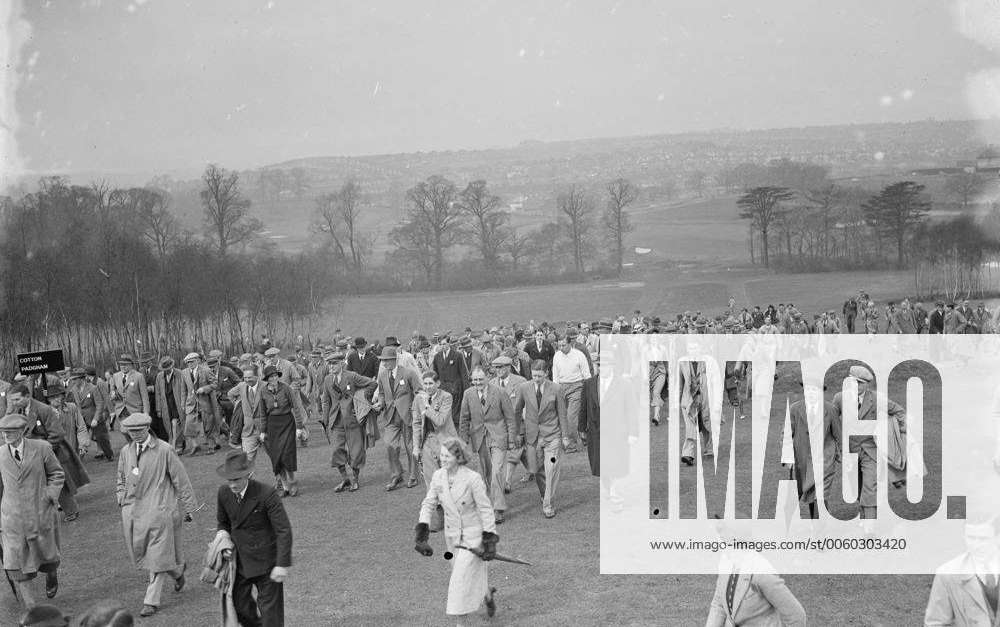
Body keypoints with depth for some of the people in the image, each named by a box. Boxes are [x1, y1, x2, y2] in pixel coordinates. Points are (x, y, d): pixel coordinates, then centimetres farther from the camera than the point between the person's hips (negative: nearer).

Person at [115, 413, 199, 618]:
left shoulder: (164, 450, -10)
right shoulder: (125, 452, 5)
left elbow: (181, 480, -5)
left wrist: (190, 508, -3)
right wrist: (123, 500, 9)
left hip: (158, 511, -5)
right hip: (133, 512, 6)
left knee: (157, 558, -1)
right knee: (140, 554, 14)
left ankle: (152, 601, 17)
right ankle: (177, 569, 38)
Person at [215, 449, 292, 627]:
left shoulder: (267, 494, -21)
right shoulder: (224, 493, -3)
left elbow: (284, 531, -18)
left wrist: (283, 564, -21)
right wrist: (222, 533, -6)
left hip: (265, 561, -5)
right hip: (239, 559, 5)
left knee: (270, 607, 2)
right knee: (238, 603, 11)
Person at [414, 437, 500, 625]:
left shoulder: (472, 478, -22)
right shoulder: (438, 476, -7)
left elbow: (485, 509, -15)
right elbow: (428, 504, 1)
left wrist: (489, 539, -14)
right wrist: (422, 532, -7)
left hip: (473, 535, -6)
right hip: (452, 535, 6)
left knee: (462, 579, -7)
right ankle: (487, 595, 50)